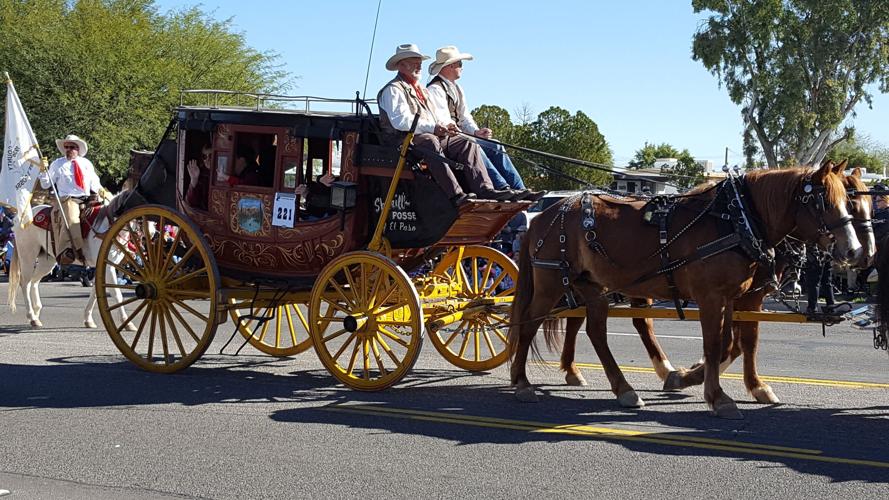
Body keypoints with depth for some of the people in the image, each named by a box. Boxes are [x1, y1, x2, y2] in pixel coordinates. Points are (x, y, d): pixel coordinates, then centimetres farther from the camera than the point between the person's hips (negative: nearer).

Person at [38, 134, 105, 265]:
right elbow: (45, 185, 12)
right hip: (67, 200, -4)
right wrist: (43, 170, -5)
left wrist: (101, 191, -1)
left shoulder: (86, 164, 20)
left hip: (87, 200, 5)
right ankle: (67, 251, -54)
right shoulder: (57, 164, 13)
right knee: (70, 215, -36)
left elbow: (94, 185, 21)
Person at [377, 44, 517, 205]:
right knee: (430, 142, -39)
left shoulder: (421, 89, 32)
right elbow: (400, 121, -16)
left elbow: (434, 118, 28)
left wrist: (444, 128, 4)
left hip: (433, 138, 9)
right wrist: (432, 128, -22)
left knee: (468, 144, -9)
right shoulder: (393, 89, 0)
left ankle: (485, 190, -26)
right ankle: (455, 195, -48)